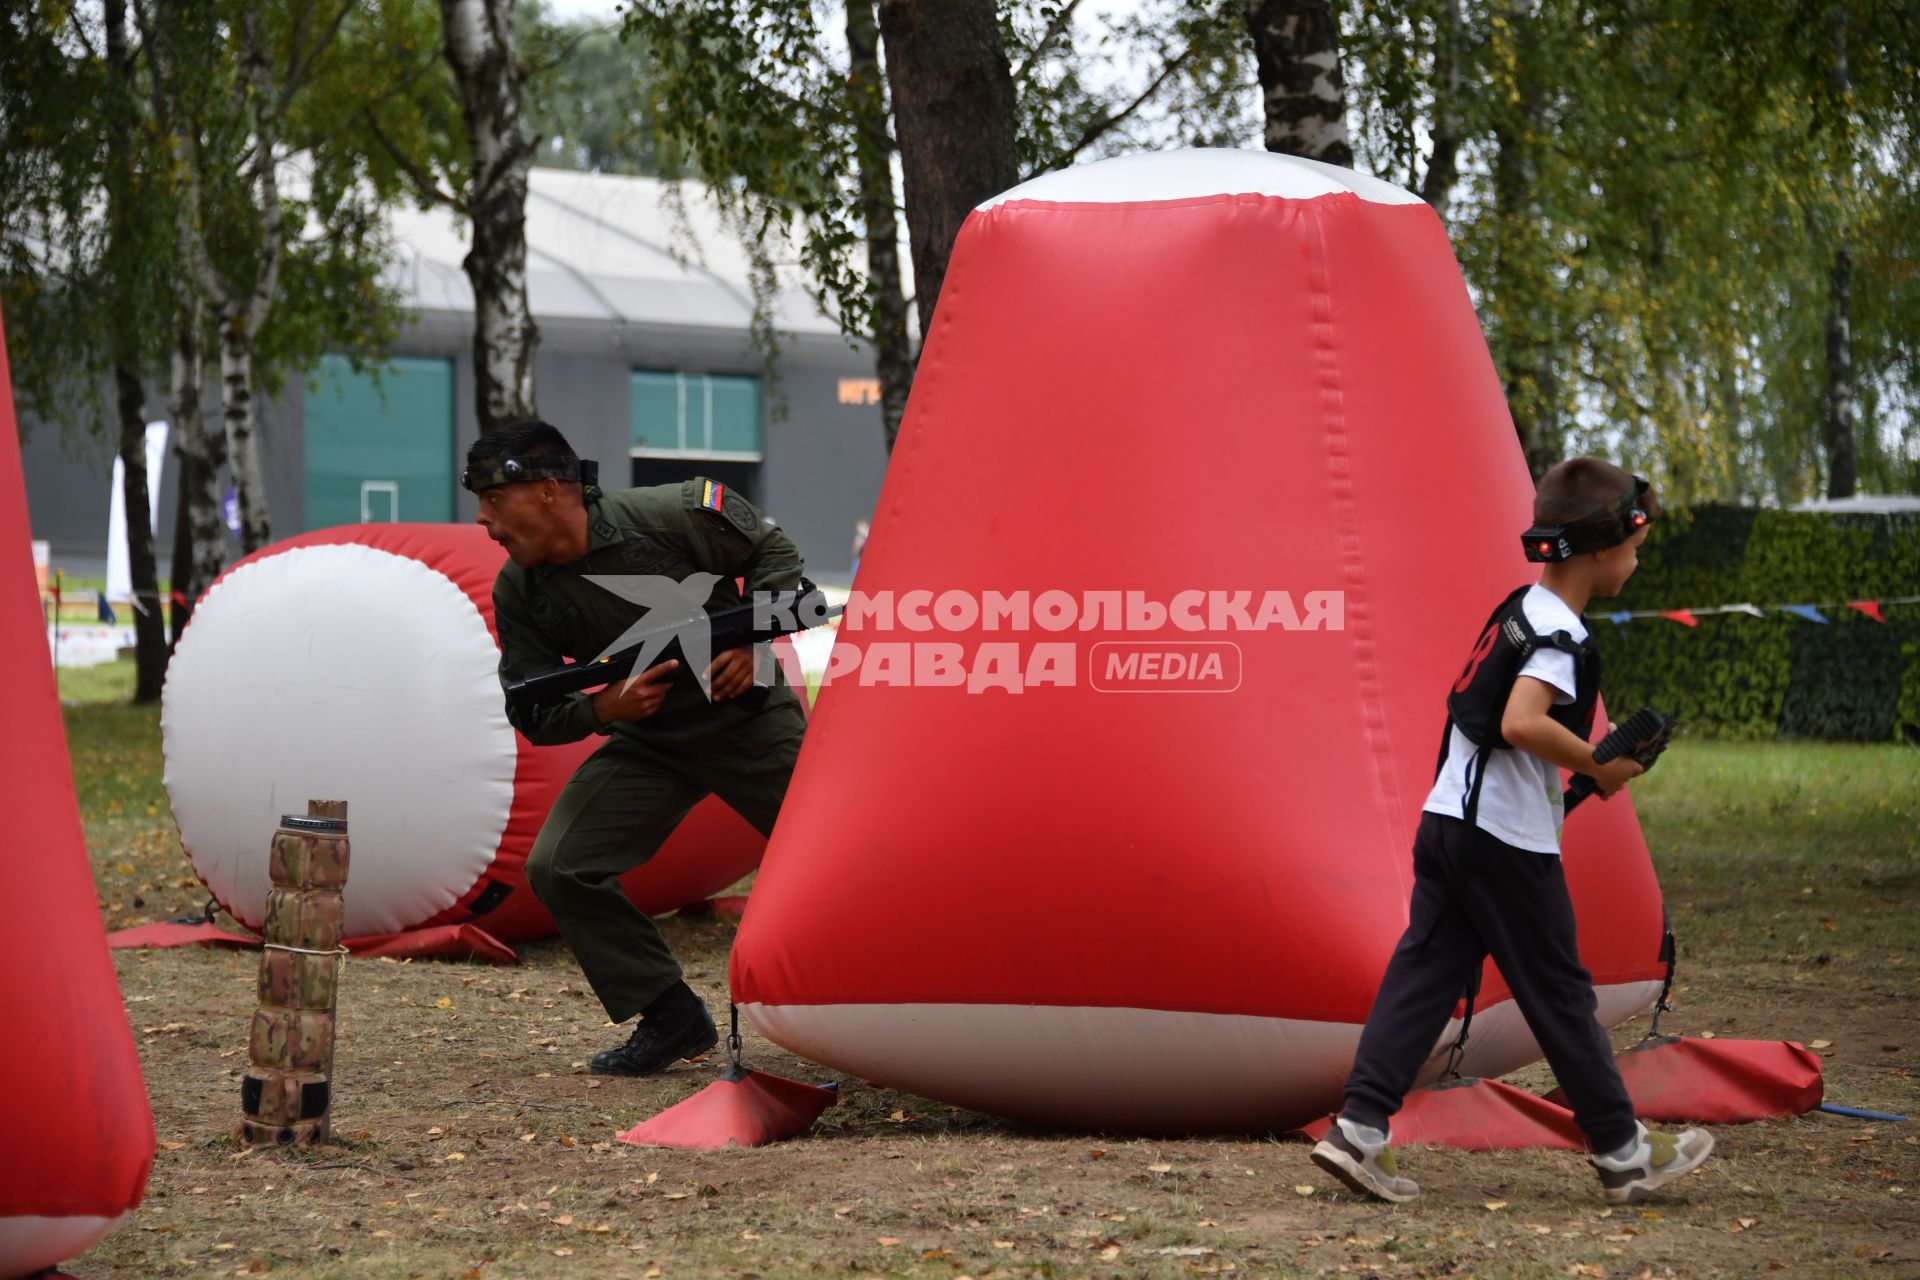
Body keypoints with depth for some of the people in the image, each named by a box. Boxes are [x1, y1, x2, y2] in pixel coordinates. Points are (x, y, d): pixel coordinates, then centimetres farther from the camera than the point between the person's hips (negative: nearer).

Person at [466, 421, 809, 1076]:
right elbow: (533, 715, -5)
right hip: (647, 741, 4)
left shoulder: (672, 515, -22)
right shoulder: (517, 593, -10)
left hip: (750, 719, -3)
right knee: (558, 868, -13)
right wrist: (604, 709, -25)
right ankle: (671, 1017, 0)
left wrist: (753, 640, -19)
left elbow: (774, 551, -6)